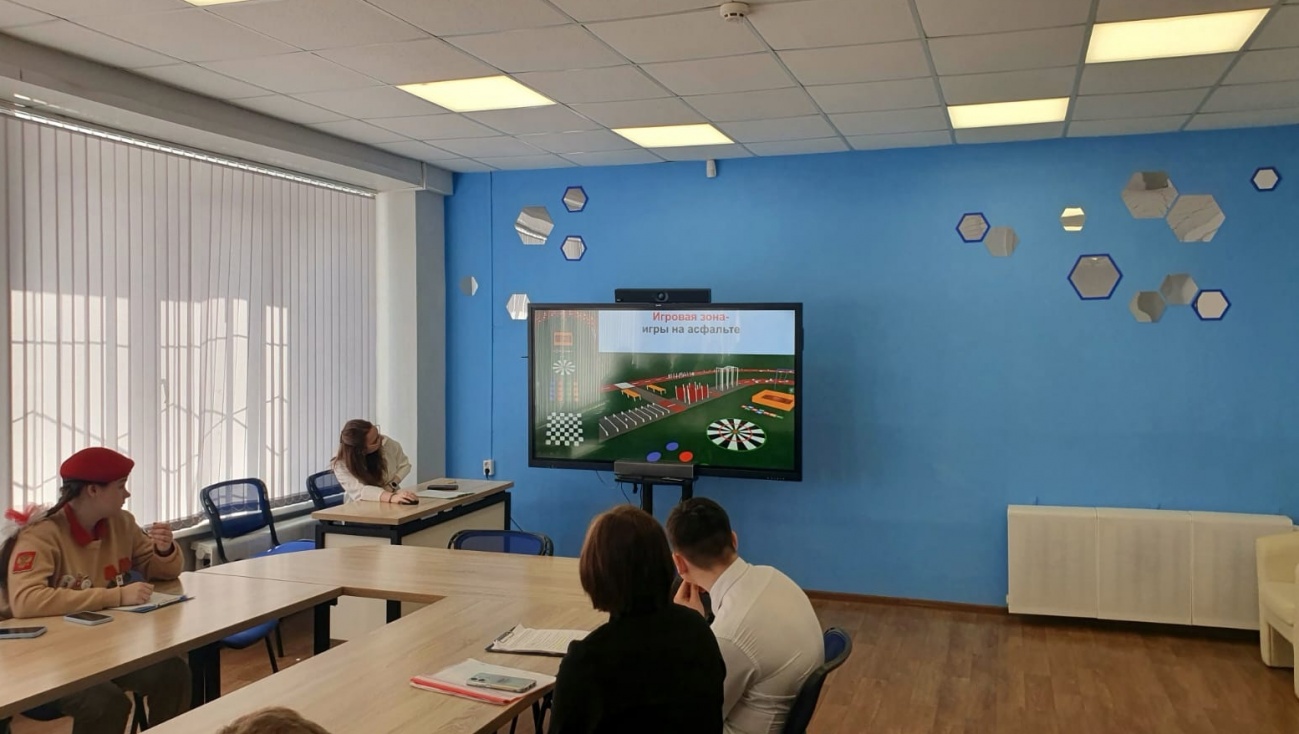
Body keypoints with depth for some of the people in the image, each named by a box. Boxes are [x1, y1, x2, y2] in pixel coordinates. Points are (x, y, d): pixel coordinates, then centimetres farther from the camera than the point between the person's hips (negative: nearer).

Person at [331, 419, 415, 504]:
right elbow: (359, 491, -32)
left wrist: (392, 484, -13)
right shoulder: (341, 464, -19)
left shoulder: (387, 443, -10)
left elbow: (404, 465, 6)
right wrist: (392, 497, -46)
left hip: (393, 505, 3)